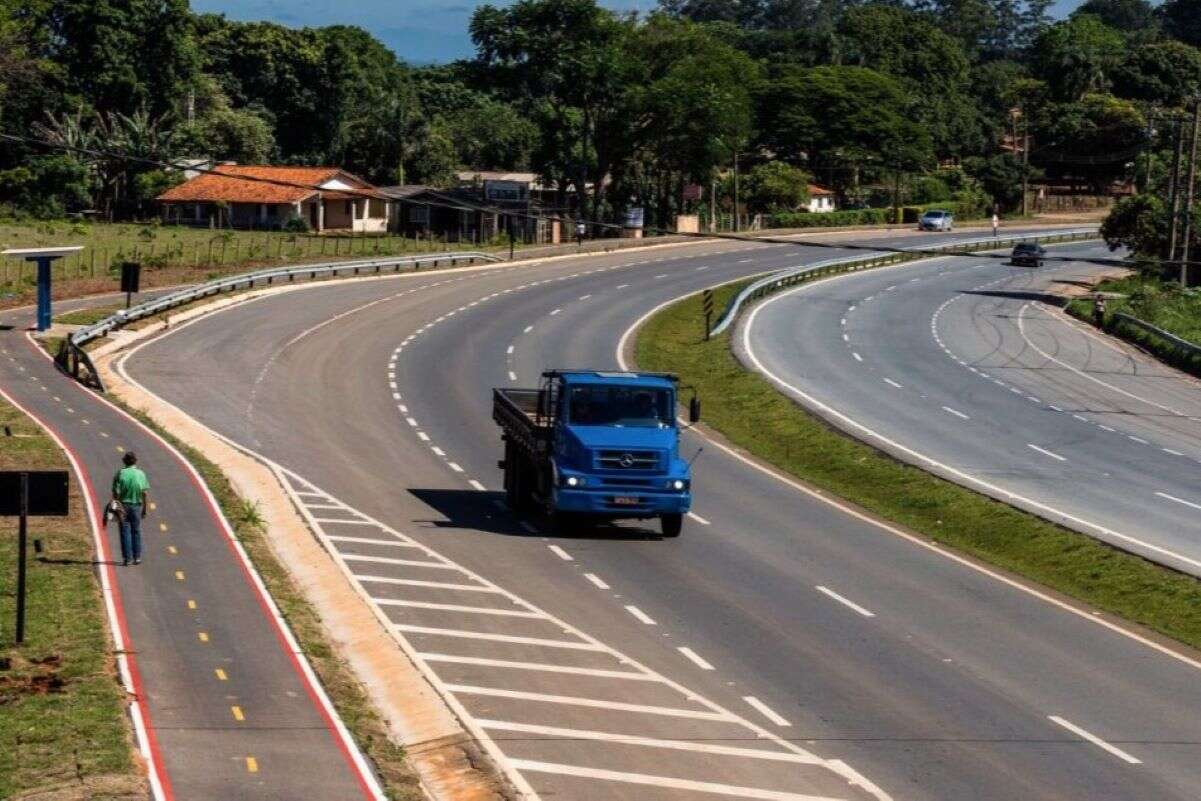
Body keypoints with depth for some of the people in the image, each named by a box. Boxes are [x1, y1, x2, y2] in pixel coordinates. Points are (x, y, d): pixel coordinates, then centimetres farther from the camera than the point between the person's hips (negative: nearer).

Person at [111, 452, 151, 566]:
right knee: (136, 531, 11)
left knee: (125, 532, 2)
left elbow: (116, 493, -8)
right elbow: (145, 493, -4)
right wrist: (146, 508, 3)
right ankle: (137, 557, 11)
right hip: (137, 505, 1)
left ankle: (126, 557, -2)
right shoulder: (141, 474, -2)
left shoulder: (120, 474, -7)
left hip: (123, 505, -1)